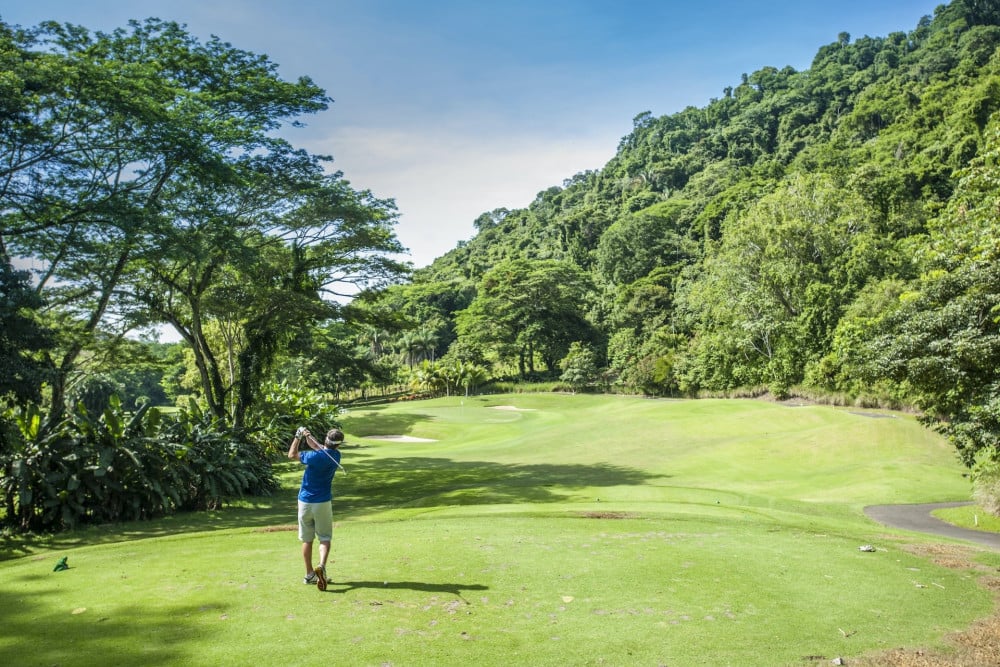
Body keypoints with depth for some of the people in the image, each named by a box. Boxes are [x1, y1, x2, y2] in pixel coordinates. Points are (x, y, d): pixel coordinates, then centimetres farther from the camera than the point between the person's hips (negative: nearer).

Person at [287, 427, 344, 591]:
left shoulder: (316, 457, -18)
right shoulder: (335, 456, -4)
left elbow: (292, 455, -1)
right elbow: (319, 448, 14)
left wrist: (298, 437, 7)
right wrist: (307, 436, 3)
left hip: (305, 502, -1)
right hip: (323, 503, 1)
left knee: (307, 539, 12)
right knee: (325, 538, 7)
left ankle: (309, 574, 19)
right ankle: (322, 565, -18)